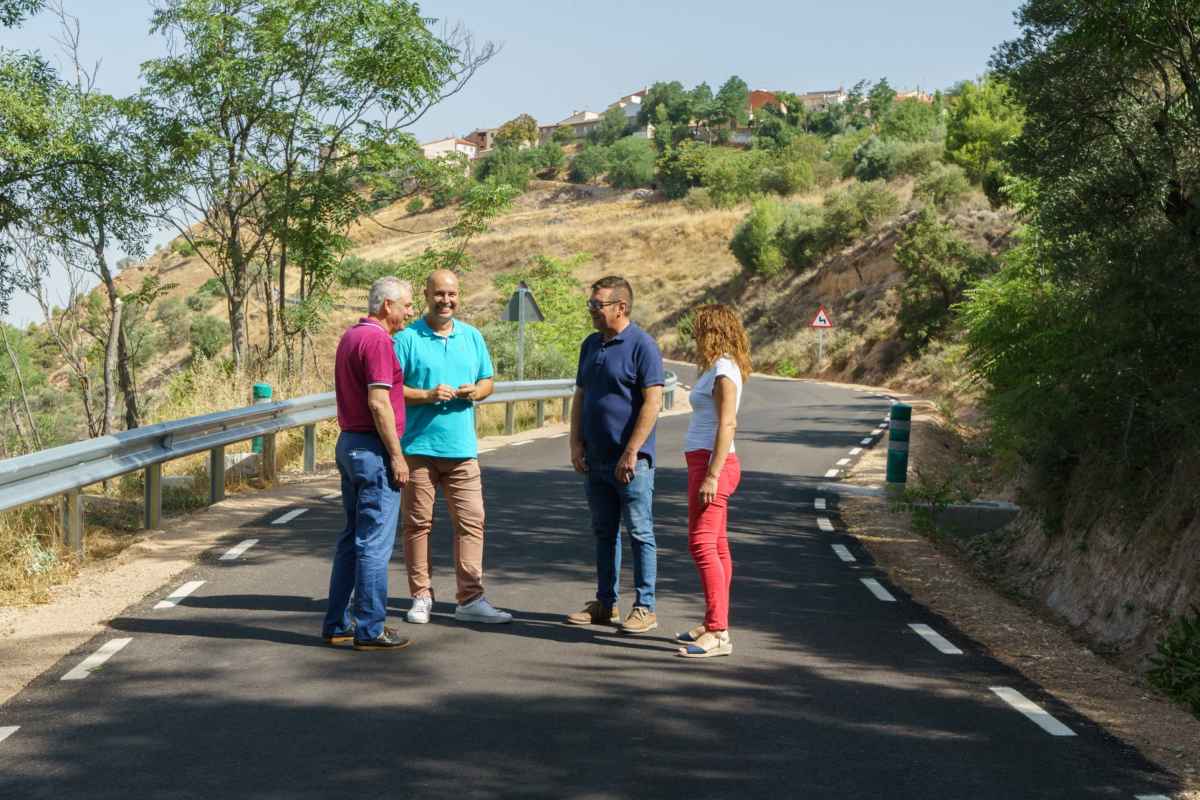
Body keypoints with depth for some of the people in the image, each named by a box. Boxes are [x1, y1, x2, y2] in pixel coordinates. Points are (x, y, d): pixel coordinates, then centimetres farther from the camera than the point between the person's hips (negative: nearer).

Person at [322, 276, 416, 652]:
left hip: (348, 444, 10)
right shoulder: (377, 340, -15)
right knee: (375, 542, -5)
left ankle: (338, 624, 19)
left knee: (352, 538, 15)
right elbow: (379, 402, -20)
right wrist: (397, 456, -17)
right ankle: (370, 630, -1)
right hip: (374, 449, -10)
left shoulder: (350, 337, 15)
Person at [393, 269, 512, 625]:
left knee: (471, 521, -1)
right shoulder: (407, 338, -2)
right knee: (418, 523, 3)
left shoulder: (472, 337, 13)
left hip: (462, 448, 3)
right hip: (418, 446, -3)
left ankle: (470, 599, 4)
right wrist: (428, 395, -17)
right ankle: (421, 596, 14)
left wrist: (475, 391, -3)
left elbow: (487, 381, 19)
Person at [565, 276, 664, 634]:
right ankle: (605, 604, 21)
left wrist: (631, 452, -19)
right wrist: (576, 445, 6)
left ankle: (644, 608, 4)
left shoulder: (642, 345, -11)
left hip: (630, 460, -8)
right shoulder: (591, 345, 13)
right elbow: (580, 397, 17)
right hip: (595, 458, 8)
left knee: (640, 533, -1)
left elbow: (652, 402, -16)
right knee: (604, 533, 13)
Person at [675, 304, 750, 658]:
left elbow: (726, 425, -20)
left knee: (702, 545, -13)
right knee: (716, 546, 13)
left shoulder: (723, 370, -13)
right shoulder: (719, 369, 16)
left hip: (712, 462, -11)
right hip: (705, 462, 11)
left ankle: (718, 633, -14)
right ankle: (714, 624, 20)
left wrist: (712, 474, -24)